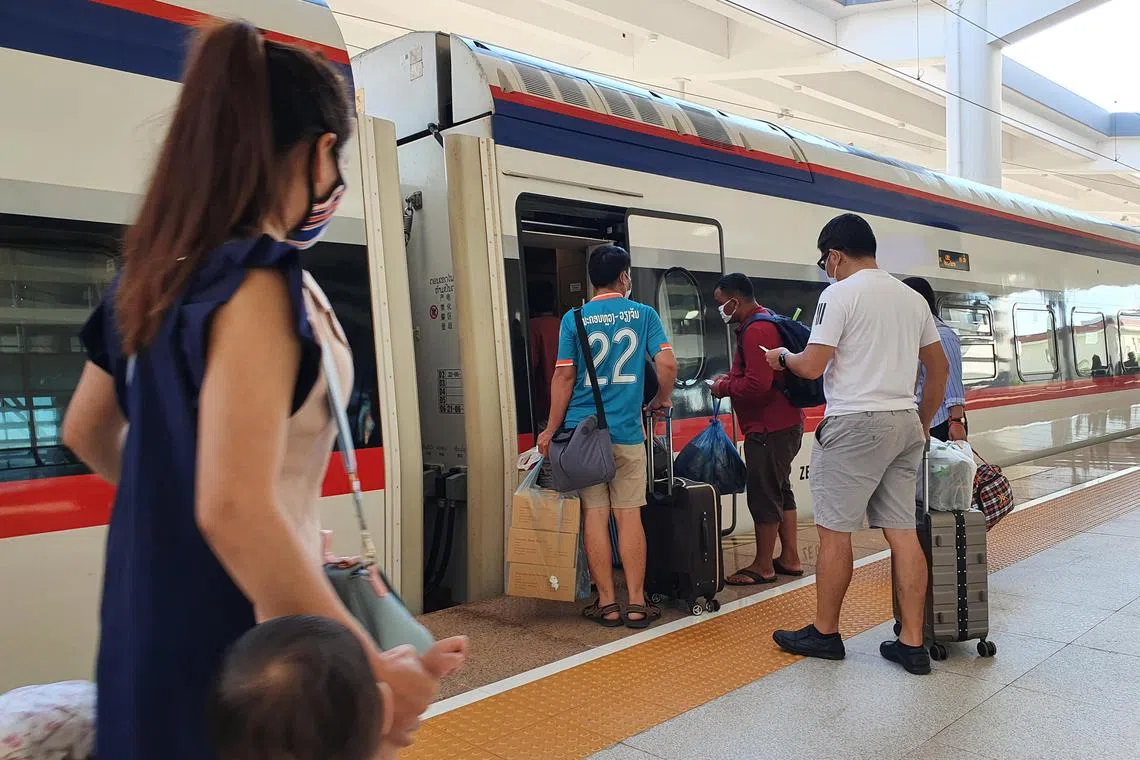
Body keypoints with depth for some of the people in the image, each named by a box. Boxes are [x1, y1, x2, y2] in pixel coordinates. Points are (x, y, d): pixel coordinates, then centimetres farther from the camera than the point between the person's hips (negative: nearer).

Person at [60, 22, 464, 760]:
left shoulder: (153, 273, 3)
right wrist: (374, 669, -27)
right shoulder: (257, 283, -23)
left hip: (157, 609, 9)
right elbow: (235, 510, -31)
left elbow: (87, 431, 15)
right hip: (233, 635, -8)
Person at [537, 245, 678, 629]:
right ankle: (636, 604, 9)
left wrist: (551, 430, 4)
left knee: (595, 515, 4)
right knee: (629, 515, 5)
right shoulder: (643, 314, 3)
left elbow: (563, 376, -2)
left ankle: (607, 604, 10)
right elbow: (667, 364, -5)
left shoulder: (574, 318, 2)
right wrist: (662, 399, 14)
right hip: (627, 432, 0)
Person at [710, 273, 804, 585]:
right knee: (780, 490, 17)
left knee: (763, 495, -2)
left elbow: (758, 384, -26)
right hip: (785, 422, 11)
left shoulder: (756, 331, -19)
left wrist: (724, 388, -10)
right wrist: (731, 377, 12)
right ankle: (789, 558, 27)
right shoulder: (766, 322, 16)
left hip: (769, 428, -11)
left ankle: (762, 566, 8)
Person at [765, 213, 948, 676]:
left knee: (834, 531, 3)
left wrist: (783, 357, 7)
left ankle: (825, 633, 15)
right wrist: (923, 423, 28)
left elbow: (812, 366, -14)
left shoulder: (840, 294, -9)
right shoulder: (912, 298, 15)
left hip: (854, 424, -8)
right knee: (902, 533, 8)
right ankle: (912, 644, 12)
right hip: (904, 423, 8)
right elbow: (939, 367, 19)